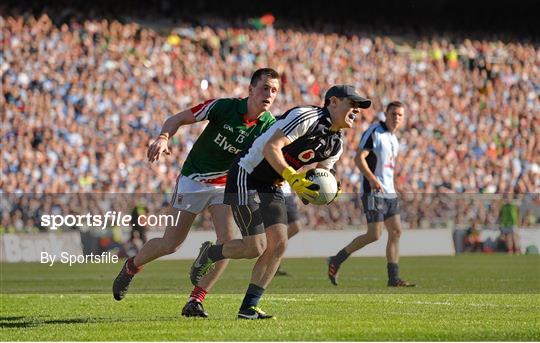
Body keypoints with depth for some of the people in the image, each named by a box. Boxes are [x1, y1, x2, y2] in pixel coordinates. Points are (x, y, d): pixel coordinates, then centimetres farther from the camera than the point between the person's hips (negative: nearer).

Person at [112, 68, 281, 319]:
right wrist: (163, 138, -31)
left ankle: (195, 301, -9)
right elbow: (178, 119, -12)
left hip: (226, 184, 3)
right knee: (170, 244, 0)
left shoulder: (270, 126, -13)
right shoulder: (223, 107, -20)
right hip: (193, 180, -3)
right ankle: (132, 266, 31)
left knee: (227, 240, -18)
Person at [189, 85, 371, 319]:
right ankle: (209, 253, 17)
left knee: (278, 245, -4)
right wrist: (292, 178, -40)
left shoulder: (336, 144, 5)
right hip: (246, 179, -9)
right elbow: (271, 148, -30)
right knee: (256, 247, -11)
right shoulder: (307, 117, -22)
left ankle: (249, 308, 2)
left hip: (272, 186, 9)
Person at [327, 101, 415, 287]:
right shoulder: (374, 132, -9)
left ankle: (393, 278, 4)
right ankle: (336, 261, 1)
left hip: (389, 193, 9)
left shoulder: (394, 139, 18)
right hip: (373, 193, -9)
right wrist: (372, 179, -28)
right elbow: (359, 158, -17)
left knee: (395, 232, 2)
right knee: (374, 235, -11)